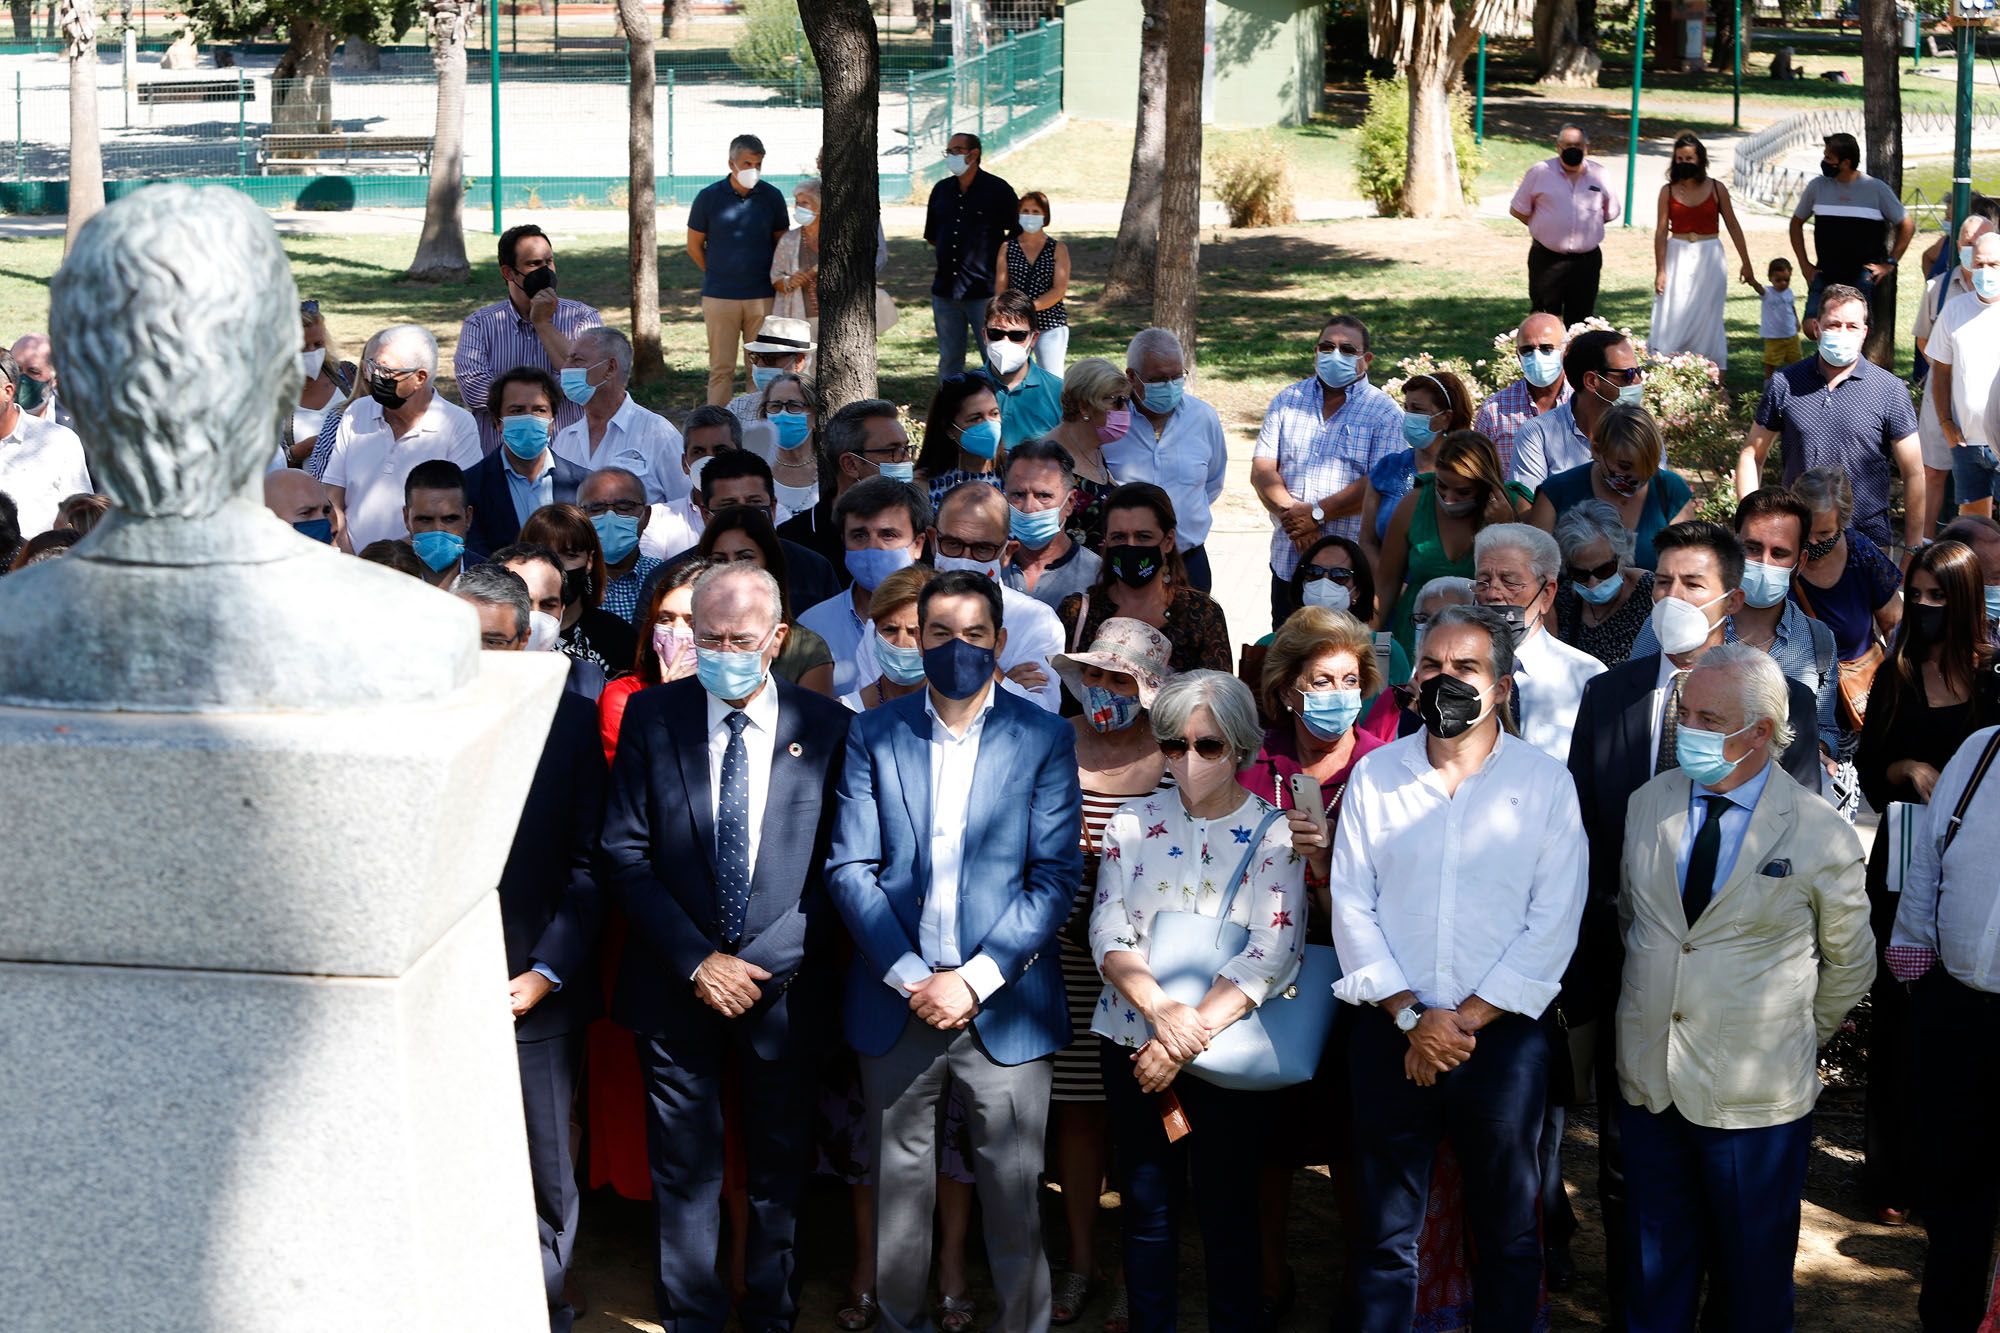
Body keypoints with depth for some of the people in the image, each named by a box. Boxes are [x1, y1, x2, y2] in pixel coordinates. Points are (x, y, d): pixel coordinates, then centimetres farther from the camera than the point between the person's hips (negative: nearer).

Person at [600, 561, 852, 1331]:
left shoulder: (825, 727, -3)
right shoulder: (651, 717, -1)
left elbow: (835, 864, -2)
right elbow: (625, 854, -3)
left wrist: (762, 964, -10)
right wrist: (697, 961, -10)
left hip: (784, 987, 0)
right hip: (676, 985, 0)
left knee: (779, 1171, 11)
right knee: (685, 1172, 8)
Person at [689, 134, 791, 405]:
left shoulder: (772, 196, 2)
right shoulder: (709, 197, -2)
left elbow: (782, 244, 14)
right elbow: (694, 246, 8)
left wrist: (770, 276, 10)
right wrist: (718, 275, 12)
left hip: (762, 297, 1)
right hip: (719, 298, -1)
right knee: (721, 369, 1)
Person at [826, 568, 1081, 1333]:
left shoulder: (1044, 739, 2)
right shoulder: (873, 736, 6)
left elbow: (1056, 876, -3)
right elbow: (850, 868, 0)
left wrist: (975, 979, -12)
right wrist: (913, 979, -10)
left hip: (1003, 1006, -1)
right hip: (895, 1004, 1)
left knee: (1013, 1196, 2)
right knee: (899, 1188, 9)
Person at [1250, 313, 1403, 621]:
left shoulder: (1385, 413, -1)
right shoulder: (1287, 401, 10)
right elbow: (1262, 470, 2)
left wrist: (1317, 514, -16)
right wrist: (1293, 516, -14)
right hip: (1288, 560, 4)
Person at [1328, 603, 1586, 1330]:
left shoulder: (1544, 783, -1)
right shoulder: (1374, 775, 4)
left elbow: (1553, 923, -6)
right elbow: (1352, 906, 0)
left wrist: (1467, 1019, -11)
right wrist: (1410, 1017, -10)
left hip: (1503, 1034, -1)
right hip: (1390, 1035, 1)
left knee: (1507, 1230, 9)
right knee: (1385, 1230, 7)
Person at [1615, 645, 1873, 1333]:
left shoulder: (1819, 833, -10)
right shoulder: (1649, 804, 3)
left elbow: (1850, 962, 4)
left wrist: (1797, 1035, 10)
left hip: (1755, 1095, -3)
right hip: (1649, 1082, 4)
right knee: (1656, 1272, 13)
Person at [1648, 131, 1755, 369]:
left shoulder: (1716, 189, 1)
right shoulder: (1668, 191, 0)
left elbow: (1733, 226, 6)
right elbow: (1661, 231, -1)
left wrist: (1746, 263, 6)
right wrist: (1660, 270, -6)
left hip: (1709, 260, 0)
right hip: (1677, 259, 0)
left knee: (1706, 320, 4)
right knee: (1672, 320, -2)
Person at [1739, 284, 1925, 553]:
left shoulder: (1890, 390, -1)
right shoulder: (1784, 384, 2)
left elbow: (1914, 473, 0)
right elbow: (1751, 455, 9)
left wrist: (1913, 549, -3)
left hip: (1868, 541, -1)